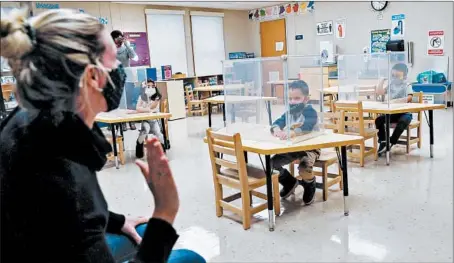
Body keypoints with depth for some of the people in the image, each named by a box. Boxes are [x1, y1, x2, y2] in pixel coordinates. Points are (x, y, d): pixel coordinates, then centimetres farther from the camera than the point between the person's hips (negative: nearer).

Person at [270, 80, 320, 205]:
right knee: (273, 162, -7)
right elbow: (278, 122, -10)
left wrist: (292, 133, -53)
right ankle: (290, 182, 20)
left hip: (310, 147, -6)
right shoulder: (289, 113, 4)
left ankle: (310, 185, 5)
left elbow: (306, 127, -36)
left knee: (304, 167, -34)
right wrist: (277, 129, -36)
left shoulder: (310, 112, -17)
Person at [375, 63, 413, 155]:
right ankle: (382, 141, -15)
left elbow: (409, 97, -23)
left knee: (402, 122, -37)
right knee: (378, 120, -20)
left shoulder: (407, 85, -5)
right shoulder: (391, 85, 12)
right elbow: (379, 92, 10)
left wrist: (396, 100, -36)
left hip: (405, 113, -5)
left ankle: (390, 143, -28)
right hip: (392, 112, 5)